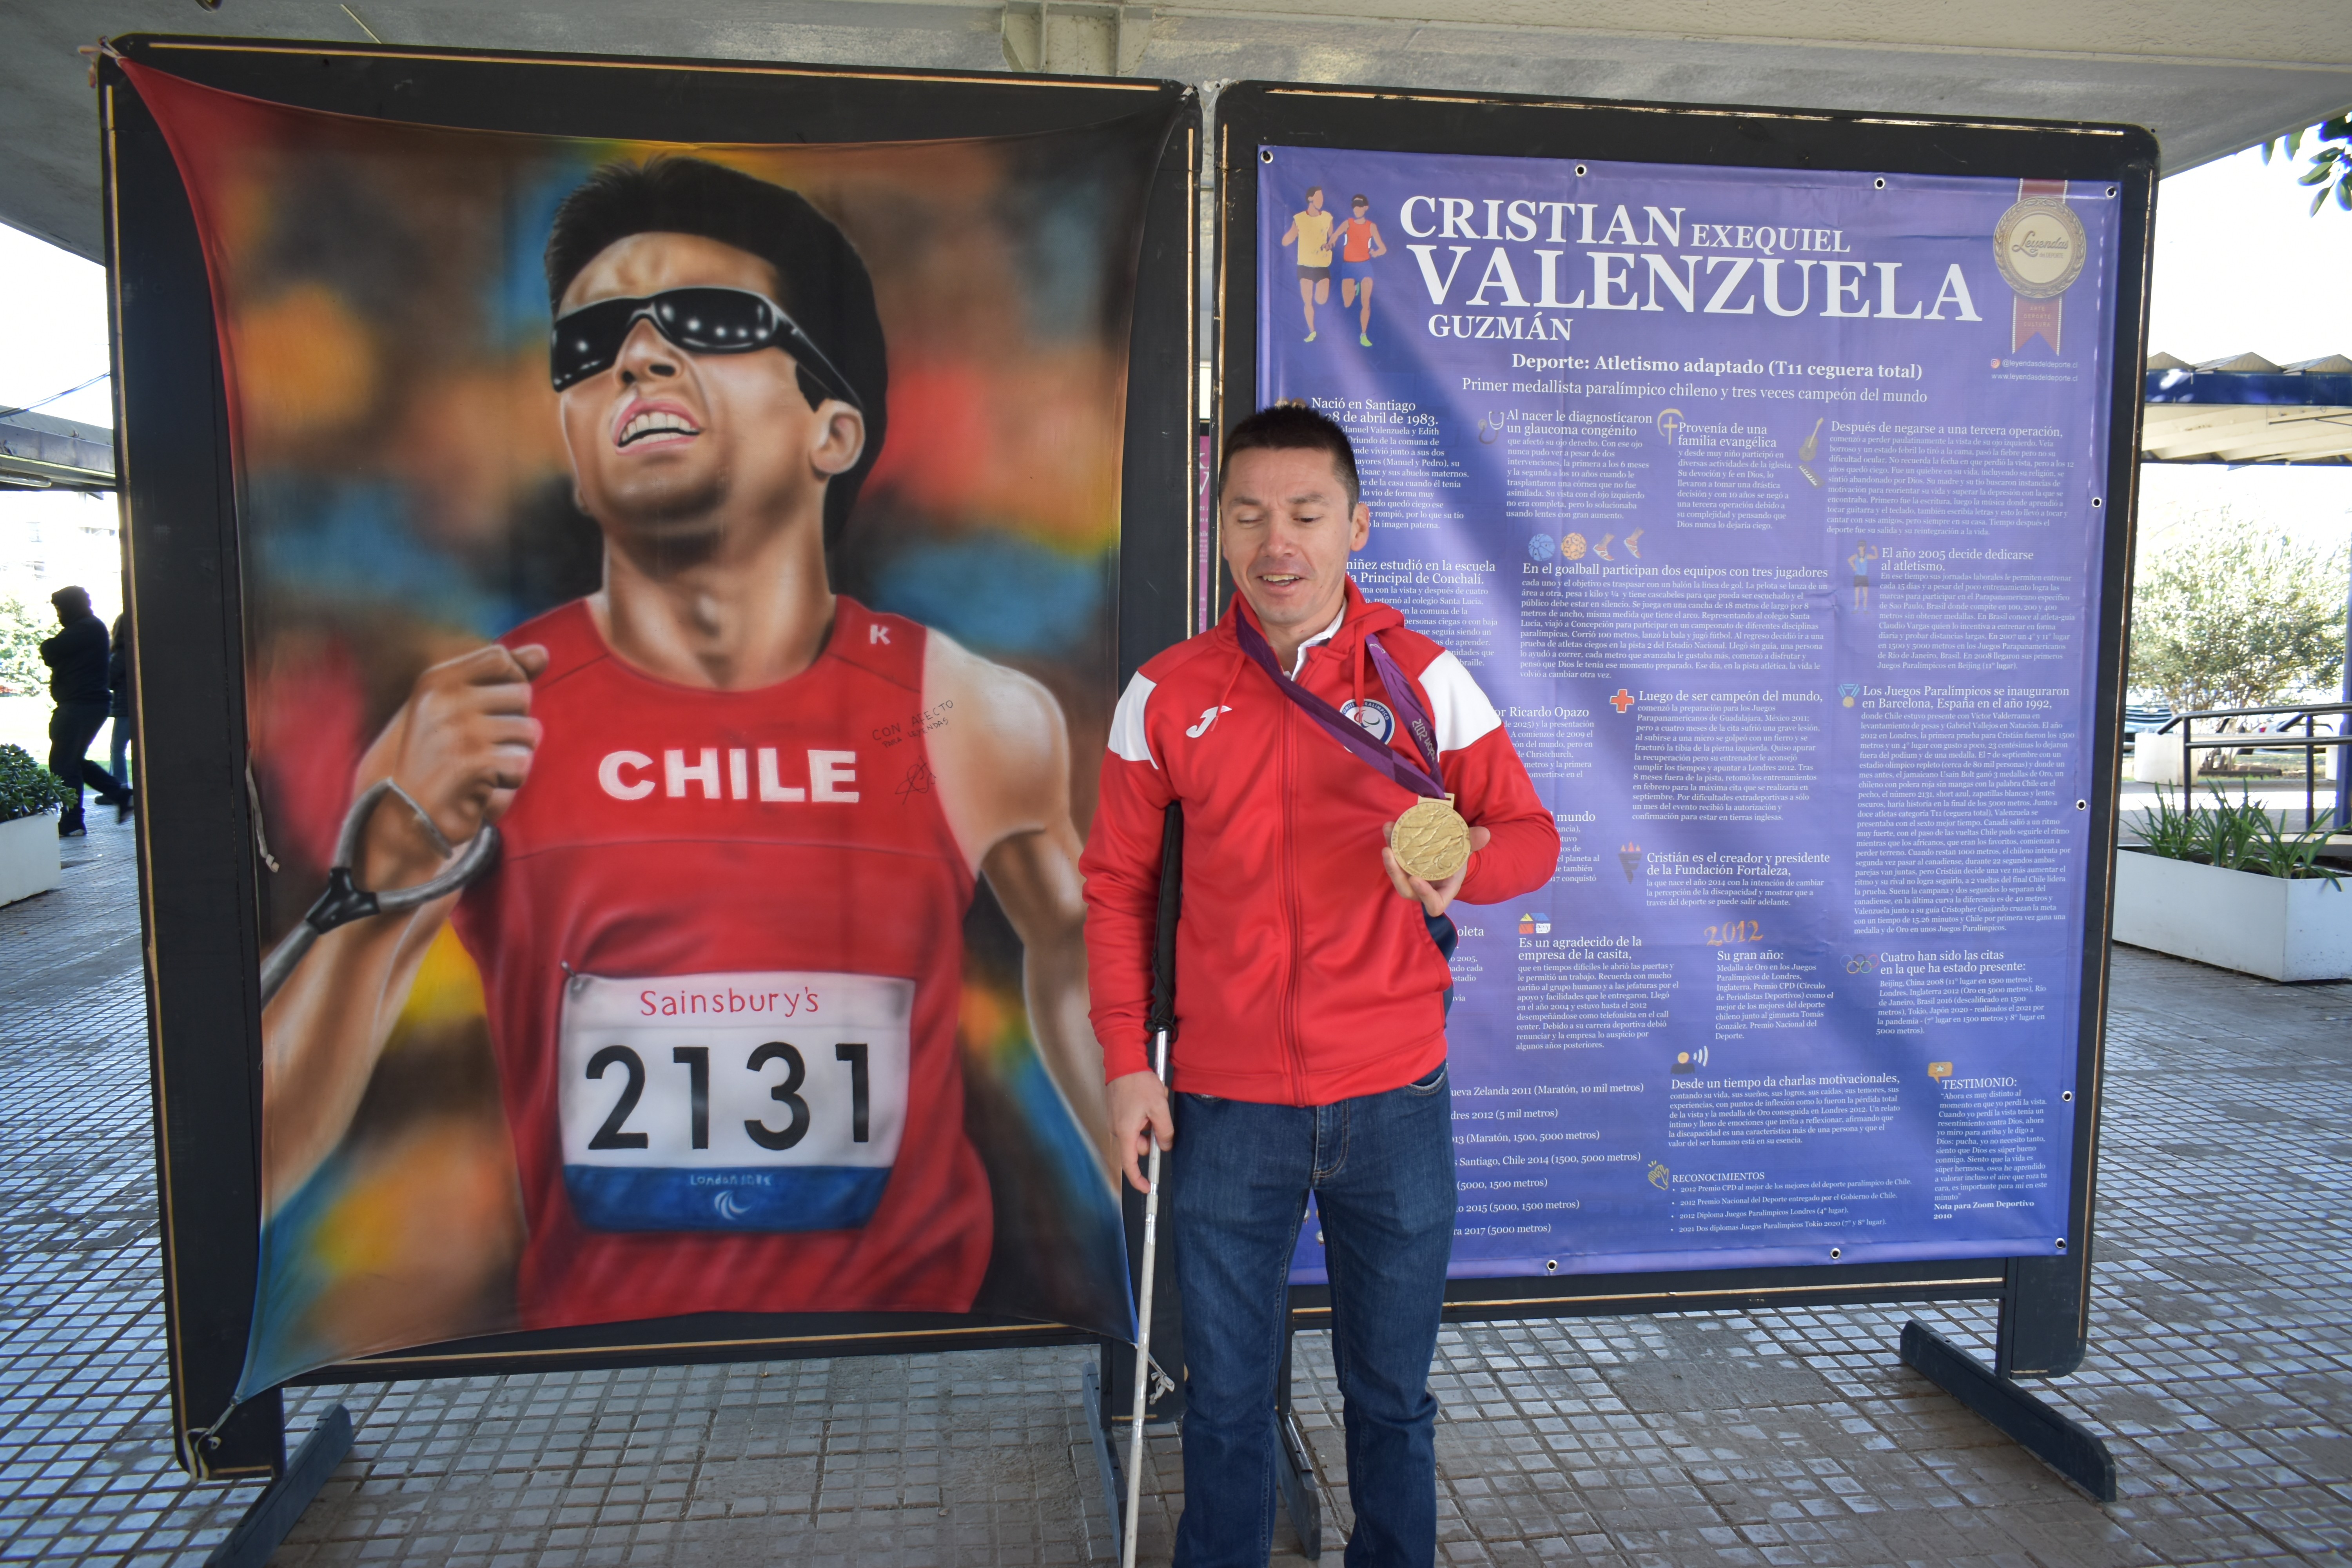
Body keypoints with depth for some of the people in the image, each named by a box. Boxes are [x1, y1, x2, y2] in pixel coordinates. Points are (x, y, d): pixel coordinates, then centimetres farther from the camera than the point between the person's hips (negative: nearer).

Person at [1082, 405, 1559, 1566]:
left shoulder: (1425, 678, -3)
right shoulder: (1164, 696, -1)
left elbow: (1530, 837, 0)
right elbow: (1118, 884, 4)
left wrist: (1464, 864, -23)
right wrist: (1126, 1062, -1)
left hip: (1392, 1099, 0)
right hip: (1225, 1106, 0)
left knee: (1392, 1393, 17)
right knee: (1226, 1398, 15)